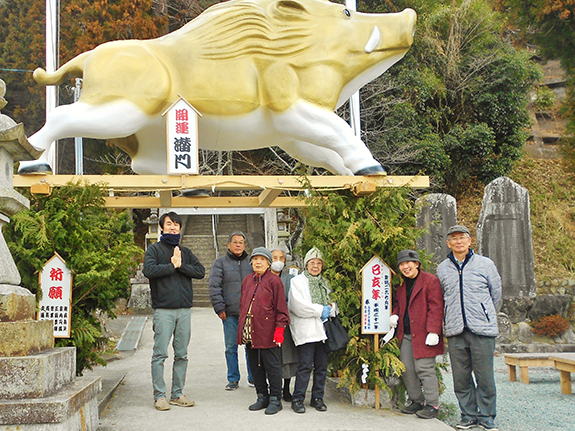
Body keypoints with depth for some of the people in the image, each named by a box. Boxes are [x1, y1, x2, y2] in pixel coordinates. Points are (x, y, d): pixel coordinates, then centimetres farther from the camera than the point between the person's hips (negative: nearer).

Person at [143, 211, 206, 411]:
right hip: (163, 309, -4)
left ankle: (177, 394, 15)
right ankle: (159, 395, 2)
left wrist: (181, 265, -7)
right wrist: (172, 266, -9)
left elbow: (200, 271, 4)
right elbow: (149, 270, -13)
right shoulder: (154, 249, 6)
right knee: (160, 354, -5)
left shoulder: (186, 252, 18)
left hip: (184, 308, 4)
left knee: (182, 355, 7)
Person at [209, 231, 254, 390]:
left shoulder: (251, 263, 12)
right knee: (231, 347, 3)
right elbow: (214, 287, -1)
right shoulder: (220, 262, 5)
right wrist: (219, 308, -8)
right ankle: (233, 379, 13)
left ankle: (253, 377, 15)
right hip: (230, 313, -1)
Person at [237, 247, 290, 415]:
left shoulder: (274, 280, -4)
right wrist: (242, 327, 15)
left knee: (272, 366, 0)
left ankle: (275, 399, 10)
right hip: (249, 333, 6)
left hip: (267, 332, -6)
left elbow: (281, 307, -6)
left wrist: (279, 328, -12)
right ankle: (262, 397, 24)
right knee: (255, 365, 12)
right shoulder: (247, 280, 14)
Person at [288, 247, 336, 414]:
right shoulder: (297, 281, 3)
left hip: (323, 329, 5)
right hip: (305, 329, -5)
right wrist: (320, 310, -10)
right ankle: (298, 399, -1)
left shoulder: (325, 283, 19)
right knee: (305, 365, -9)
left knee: (322, 365, 6)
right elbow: (298, 305, -10)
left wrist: (329, 310, -5)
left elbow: (333, 302, 18)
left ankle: (318, 398, 17)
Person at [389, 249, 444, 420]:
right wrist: (394, 315, 6)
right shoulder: (401, 284, 15)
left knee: (424, 369, -6)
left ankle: (432, 405, 4)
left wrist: (433, 331, -18)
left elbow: (436, 307, -11)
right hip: (405, 334, 7)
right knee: (406, 369, 9)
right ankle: (417, 401, 23)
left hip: (423, 334, -7)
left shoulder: (430, 280, -7)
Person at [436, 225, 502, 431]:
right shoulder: (442, 269, 9)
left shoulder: (485, 264, 3)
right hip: (455, 331, 2)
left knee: (484, 376, 0)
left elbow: (496, 293, 14)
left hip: (482, 329, -2)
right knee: (461, 377, 5)